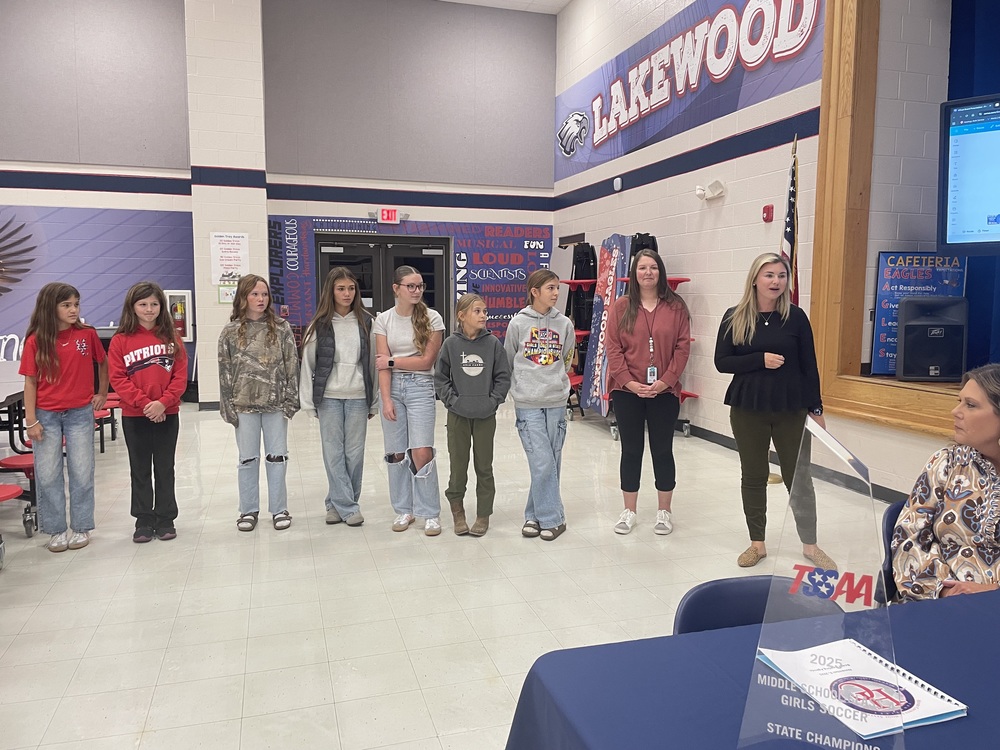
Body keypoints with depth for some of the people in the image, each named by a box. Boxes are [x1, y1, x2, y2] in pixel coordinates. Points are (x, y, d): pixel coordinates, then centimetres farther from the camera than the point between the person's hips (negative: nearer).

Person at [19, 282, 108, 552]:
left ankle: (82, 528, 18)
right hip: (46, 415, 0)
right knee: (48, 475, 5)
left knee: (82, 473, 5)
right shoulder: (35, 340, -5)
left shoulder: (87, 334, -3)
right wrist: (31, 421, -6)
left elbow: (103, 363, 13)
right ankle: (56, 530, 18)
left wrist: (102, 393, 14)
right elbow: (30, 381, -3)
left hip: (80, 413, 0)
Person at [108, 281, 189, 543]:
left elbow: (180, 376, -3)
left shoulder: (172, 338, 2)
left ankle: (165, 519, 20)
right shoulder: (120, 340, -2)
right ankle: (143, 521, 20)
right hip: (134, 416, 0)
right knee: (140, 470, 10)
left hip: (167, 414, 1)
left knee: (165, 468, 9)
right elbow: (118, 379, -7)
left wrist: (163, 402, -16)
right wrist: (144, 403, -17)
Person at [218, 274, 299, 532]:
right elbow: (225, 370, 2)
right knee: (248, 459, 10)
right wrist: (228, 407, -2)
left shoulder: (281, 328, 0)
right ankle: (248, 510, 22)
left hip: (275, 404, 0)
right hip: (244, 405, 0)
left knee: (277, 457, 6)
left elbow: (292, 365, 0)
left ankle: (279, 509, 18)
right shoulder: (231, 331, 1)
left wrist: (291, 401, -5)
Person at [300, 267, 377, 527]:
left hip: (358, 398, 1)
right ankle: (347, 506, 9)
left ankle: (337, 503, 19)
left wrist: (374, 402, 4)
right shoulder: (319, 325, 1)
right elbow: (308, 364, 3)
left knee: (354, 453, 5)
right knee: (334, 453, 1)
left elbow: (373, 362, 5)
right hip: (329, 398, 0)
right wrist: (308, 402, -1)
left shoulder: (366, 322, 3)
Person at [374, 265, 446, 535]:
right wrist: (387, 399, -10)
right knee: (396, 452, 6)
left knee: (421, 451, -9)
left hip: (420, 387, -2)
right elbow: (382, 364, -2)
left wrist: (393, 361, -4)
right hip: (392, 387, 2)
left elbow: (427, 361, -6)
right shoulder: (383, 319, 3)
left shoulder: (432, 318, -3)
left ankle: (430, 513, 5)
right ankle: (404, 509, 22)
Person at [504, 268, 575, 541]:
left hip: (556, 401, 3)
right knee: (542, 463, -7)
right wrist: (522, 385, 9)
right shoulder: (518, 323, -2)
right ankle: (551, 518, 6)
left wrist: (554, 380, 12)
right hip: (527, 403, -3)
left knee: (551, 463, 7)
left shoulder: (564, 324, 4)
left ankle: (535, 515, 22)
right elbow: (508, 362, 9)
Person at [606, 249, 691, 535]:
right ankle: (629, 511, 23)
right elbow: (613, 348, -3)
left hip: (664, 391, 0)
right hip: (627, 391, 0)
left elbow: (682, 348, -2)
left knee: (663, 451, 9)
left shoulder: (676, 306, 1)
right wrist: (629, 382, -12)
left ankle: (664, 512, 23)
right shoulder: (621, 307, 1)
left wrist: (666, 381, -12)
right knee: (631, 450, 10)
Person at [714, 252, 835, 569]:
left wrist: (816, 409, 1)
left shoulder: (795, 317, -2)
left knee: (798, 476, 7)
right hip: (747, 409, 1)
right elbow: (722, 362, -3)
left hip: (790, 410, 0)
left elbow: (809, 365, 1)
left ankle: (810, 544, 24)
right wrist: (761, 359, -17)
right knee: (753, 476, 10)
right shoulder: (735, 317, -2)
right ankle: (757, 543, 24)